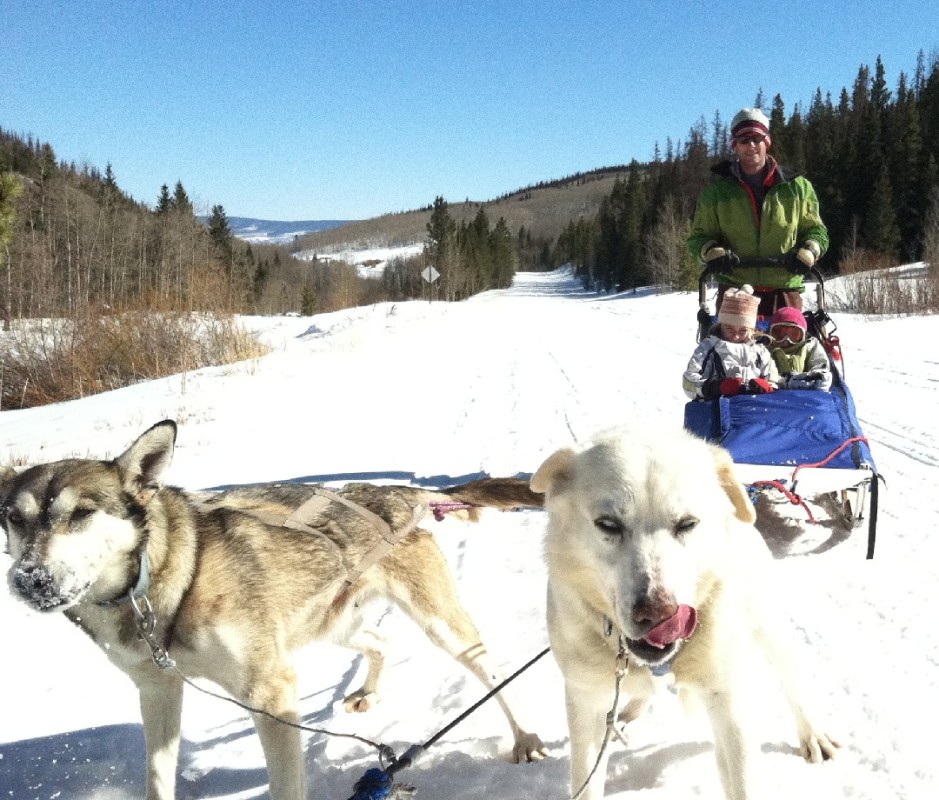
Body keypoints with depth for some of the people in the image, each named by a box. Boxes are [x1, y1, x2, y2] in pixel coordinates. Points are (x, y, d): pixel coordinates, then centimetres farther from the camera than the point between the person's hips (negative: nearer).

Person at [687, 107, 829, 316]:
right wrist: (712, 252, -12)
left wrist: (807, 252, -8)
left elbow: (816, 231, 14)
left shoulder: (797, 187, 8)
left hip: (784, 292, 1)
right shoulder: (716, 191, 8)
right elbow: (699, 236, 11)